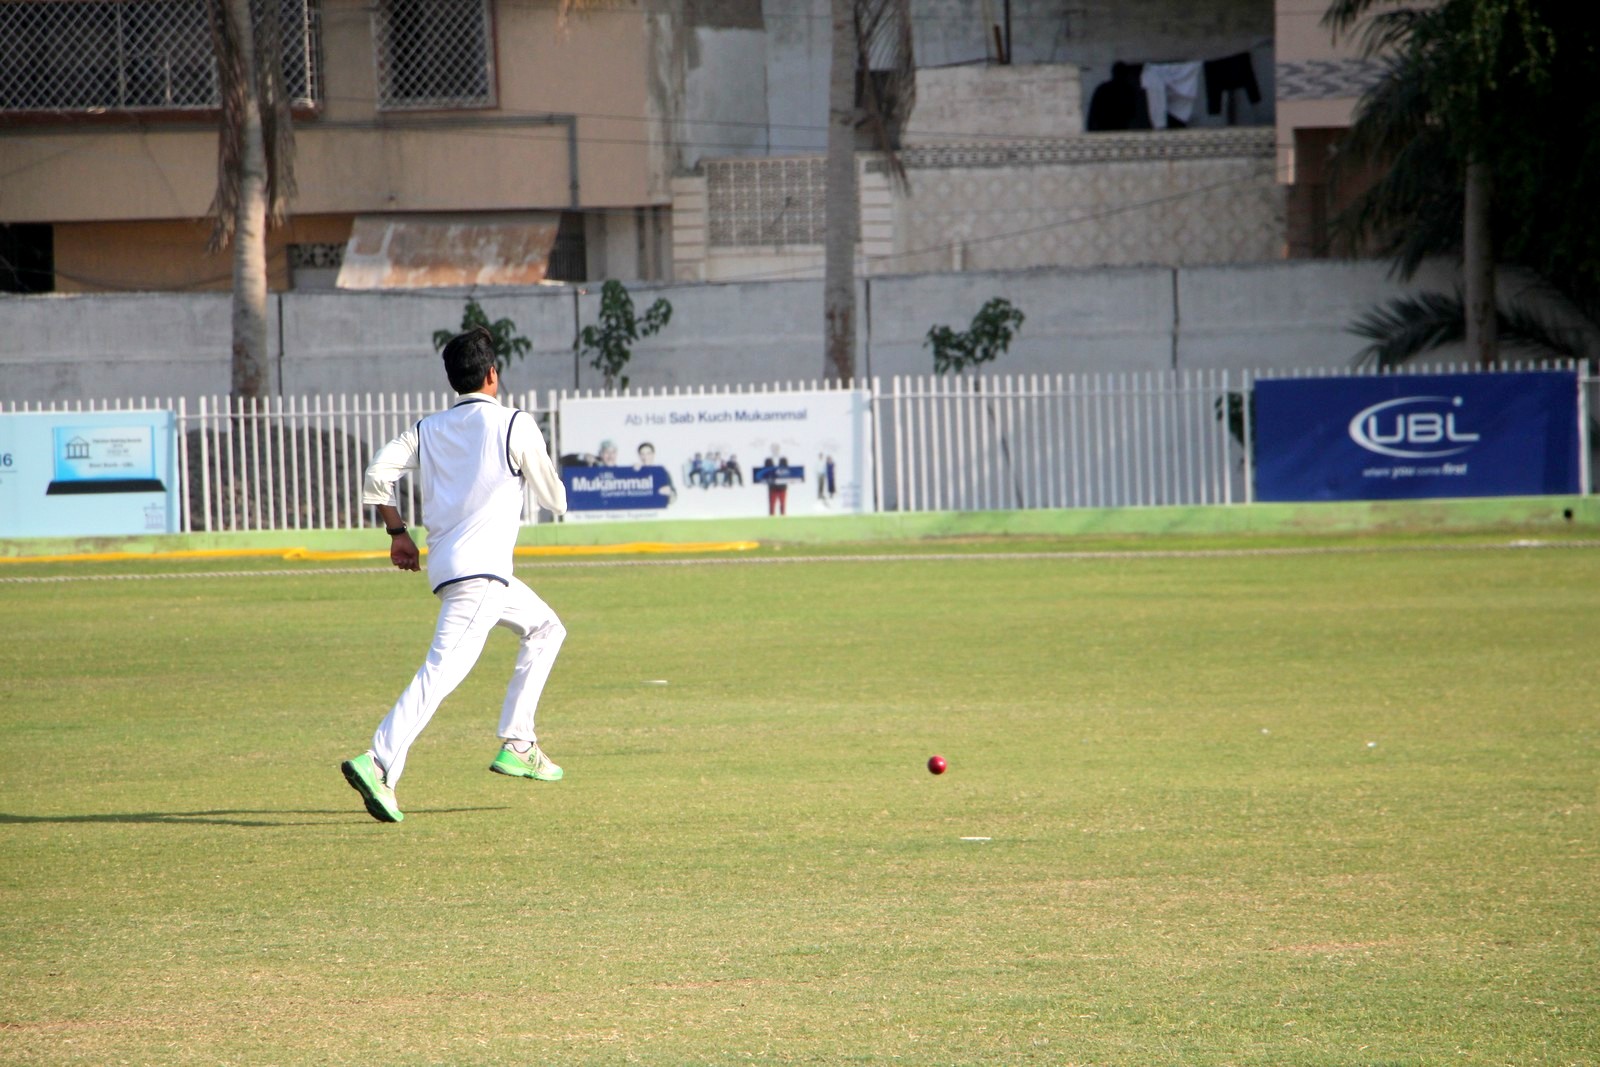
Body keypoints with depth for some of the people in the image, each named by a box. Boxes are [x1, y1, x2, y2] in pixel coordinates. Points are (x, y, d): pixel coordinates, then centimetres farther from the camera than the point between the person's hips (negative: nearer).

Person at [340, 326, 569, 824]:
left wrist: (397, 532, 11)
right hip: (481, 572, -8)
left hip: (444, 564, 8)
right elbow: (555, 500, 7)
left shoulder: (427, 430, 14)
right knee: (442, 670, -18)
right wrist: (538, 468, 28)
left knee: (545, 629, 26)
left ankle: (517, 745, 19)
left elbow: (377, 474, 2)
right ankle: (378, 765, -34)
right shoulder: (515, 426, -1)